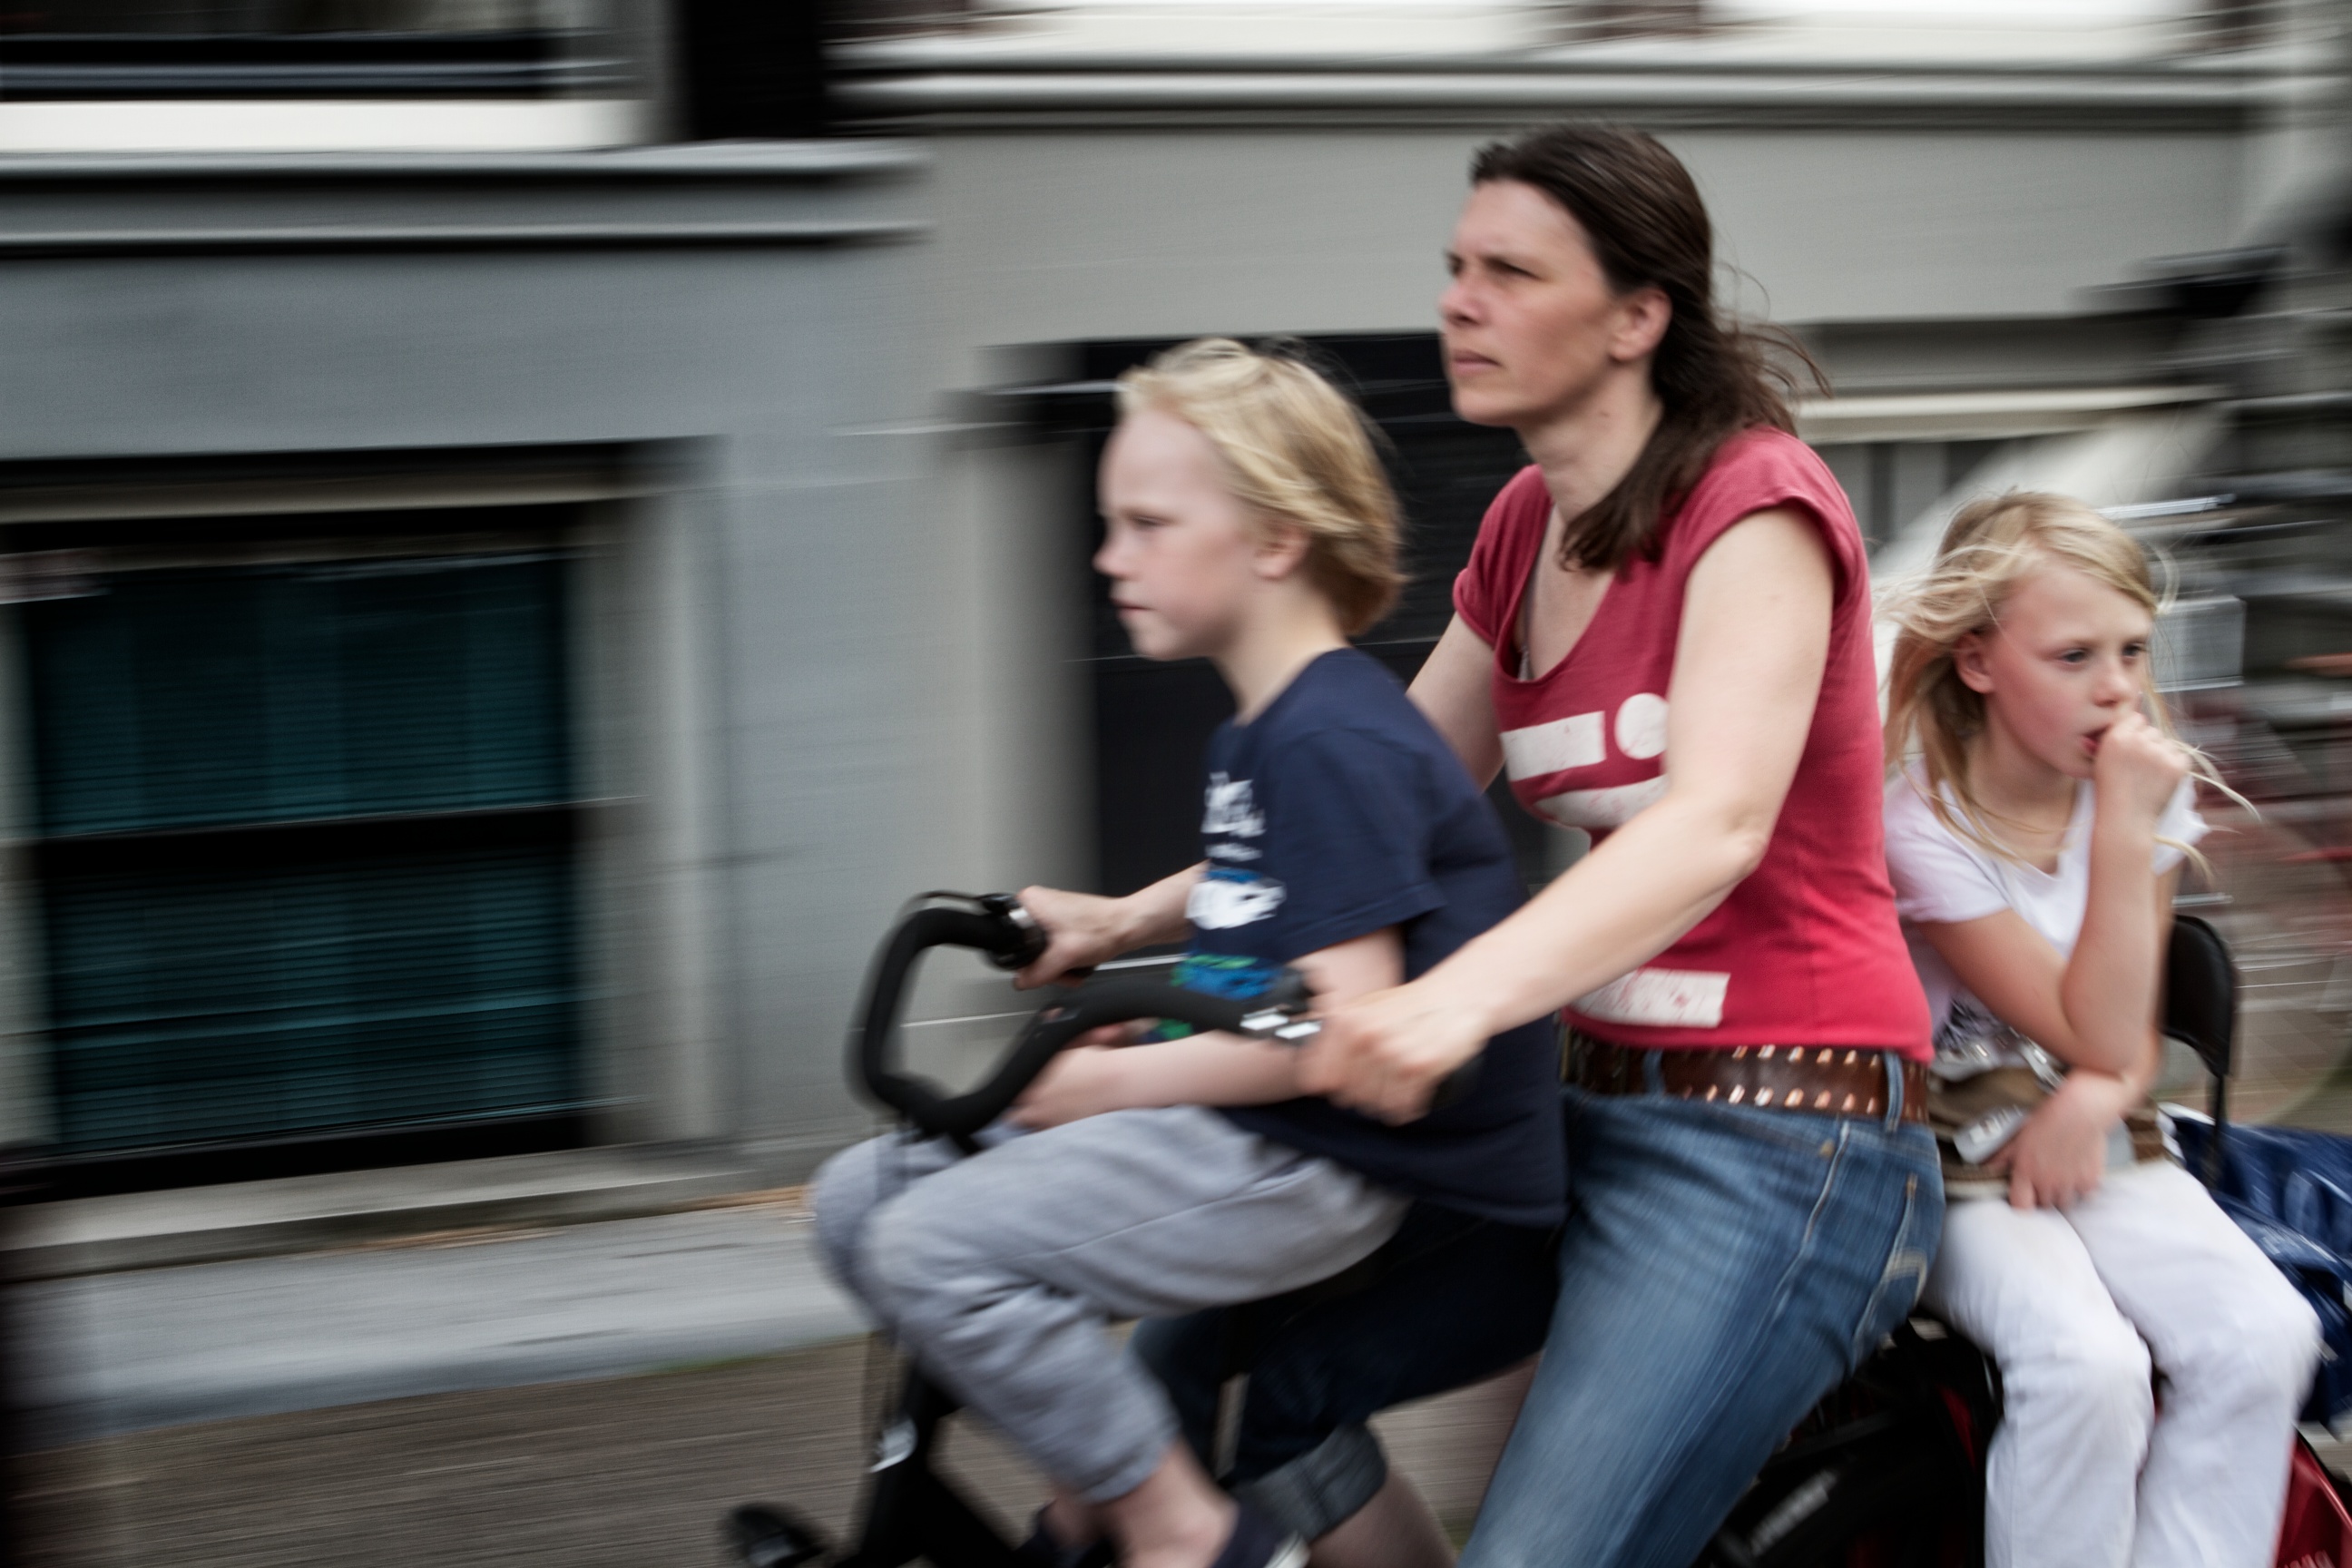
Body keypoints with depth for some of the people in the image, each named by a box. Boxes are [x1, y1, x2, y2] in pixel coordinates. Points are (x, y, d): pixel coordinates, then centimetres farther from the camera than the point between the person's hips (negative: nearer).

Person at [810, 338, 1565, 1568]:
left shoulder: (1330, 742, -17)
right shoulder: (1258, 729, 14)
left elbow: (1345, 1021, -23)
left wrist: (1110, 1082, -19)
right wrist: (1117, 922, 18)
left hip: (1326, 1164, -10)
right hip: (1239, 1125, 10)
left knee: (933, 1248, -23)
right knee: (862, 1196, 6)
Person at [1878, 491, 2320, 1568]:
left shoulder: (2141, 791, 2)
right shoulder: (1922, 822, -16)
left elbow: (2131, 1046, 9)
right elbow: (2100, 1035, -16)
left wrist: (2095, 1100, -16)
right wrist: (2123, 830, -23)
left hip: (2089, 1144, 5)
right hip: (1955, 1158, -5)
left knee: (2266, 1334, -22)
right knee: (2087, 1360, -32)